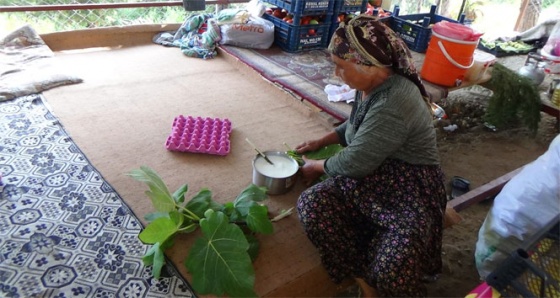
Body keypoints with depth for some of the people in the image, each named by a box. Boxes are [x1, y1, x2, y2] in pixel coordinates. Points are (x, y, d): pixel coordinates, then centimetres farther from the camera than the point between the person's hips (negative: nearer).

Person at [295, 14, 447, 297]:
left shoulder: (393, 104, -28)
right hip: (373, 175, 8)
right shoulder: (373, 85, 0)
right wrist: (321, 141, 14)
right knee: (311, 204, -18)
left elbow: (355, 162, -22)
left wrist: (317, 166, -5)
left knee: (391, 273, -28)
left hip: (409, 189, -8)